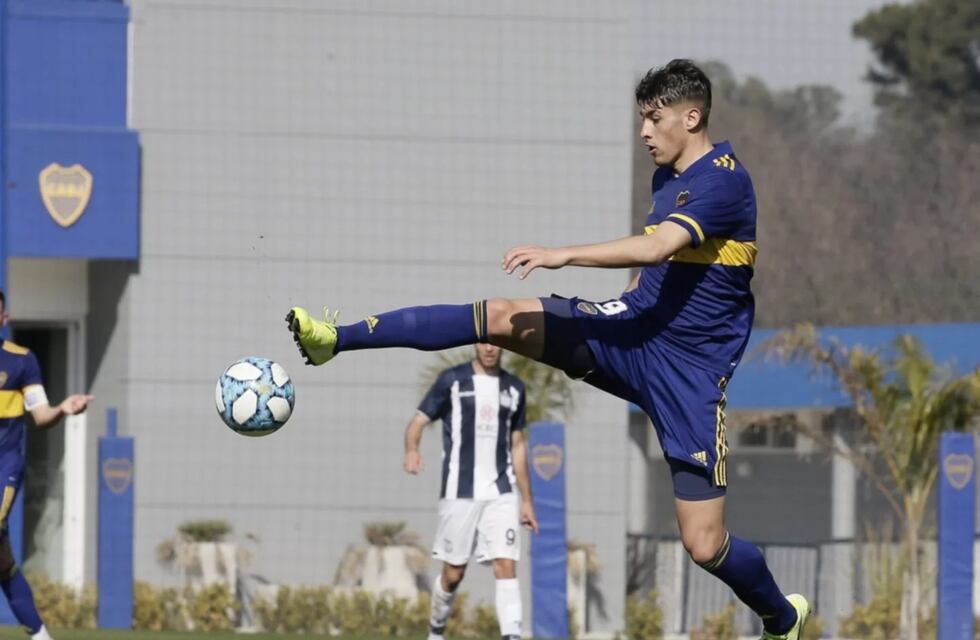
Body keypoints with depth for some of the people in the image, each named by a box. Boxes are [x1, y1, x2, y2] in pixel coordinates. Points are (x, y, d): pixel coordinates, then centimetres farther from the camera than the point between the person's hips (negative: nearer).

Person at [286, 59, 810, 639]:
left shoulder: (724, 178, -17)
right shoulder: (669, 179, 11)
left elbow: (654, 248, -30)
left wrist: (564, 255, -31)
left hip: (690, 366, -7)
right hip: (632, 326, 7)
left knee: (704, 544, -8)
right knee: (502, 318, -13)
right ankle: (336, 339, -16)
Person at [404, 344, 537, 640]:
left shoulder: (514, 388, 12)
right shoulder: (452, 380, 0)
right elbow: (418, 421, -4)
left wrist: (527, 499, 18)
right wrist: (411, 450, -27)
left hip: (501, 493, 2)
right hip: (460, 492, -2)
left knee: (506, 566, -13)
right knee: (453, 573, 4)